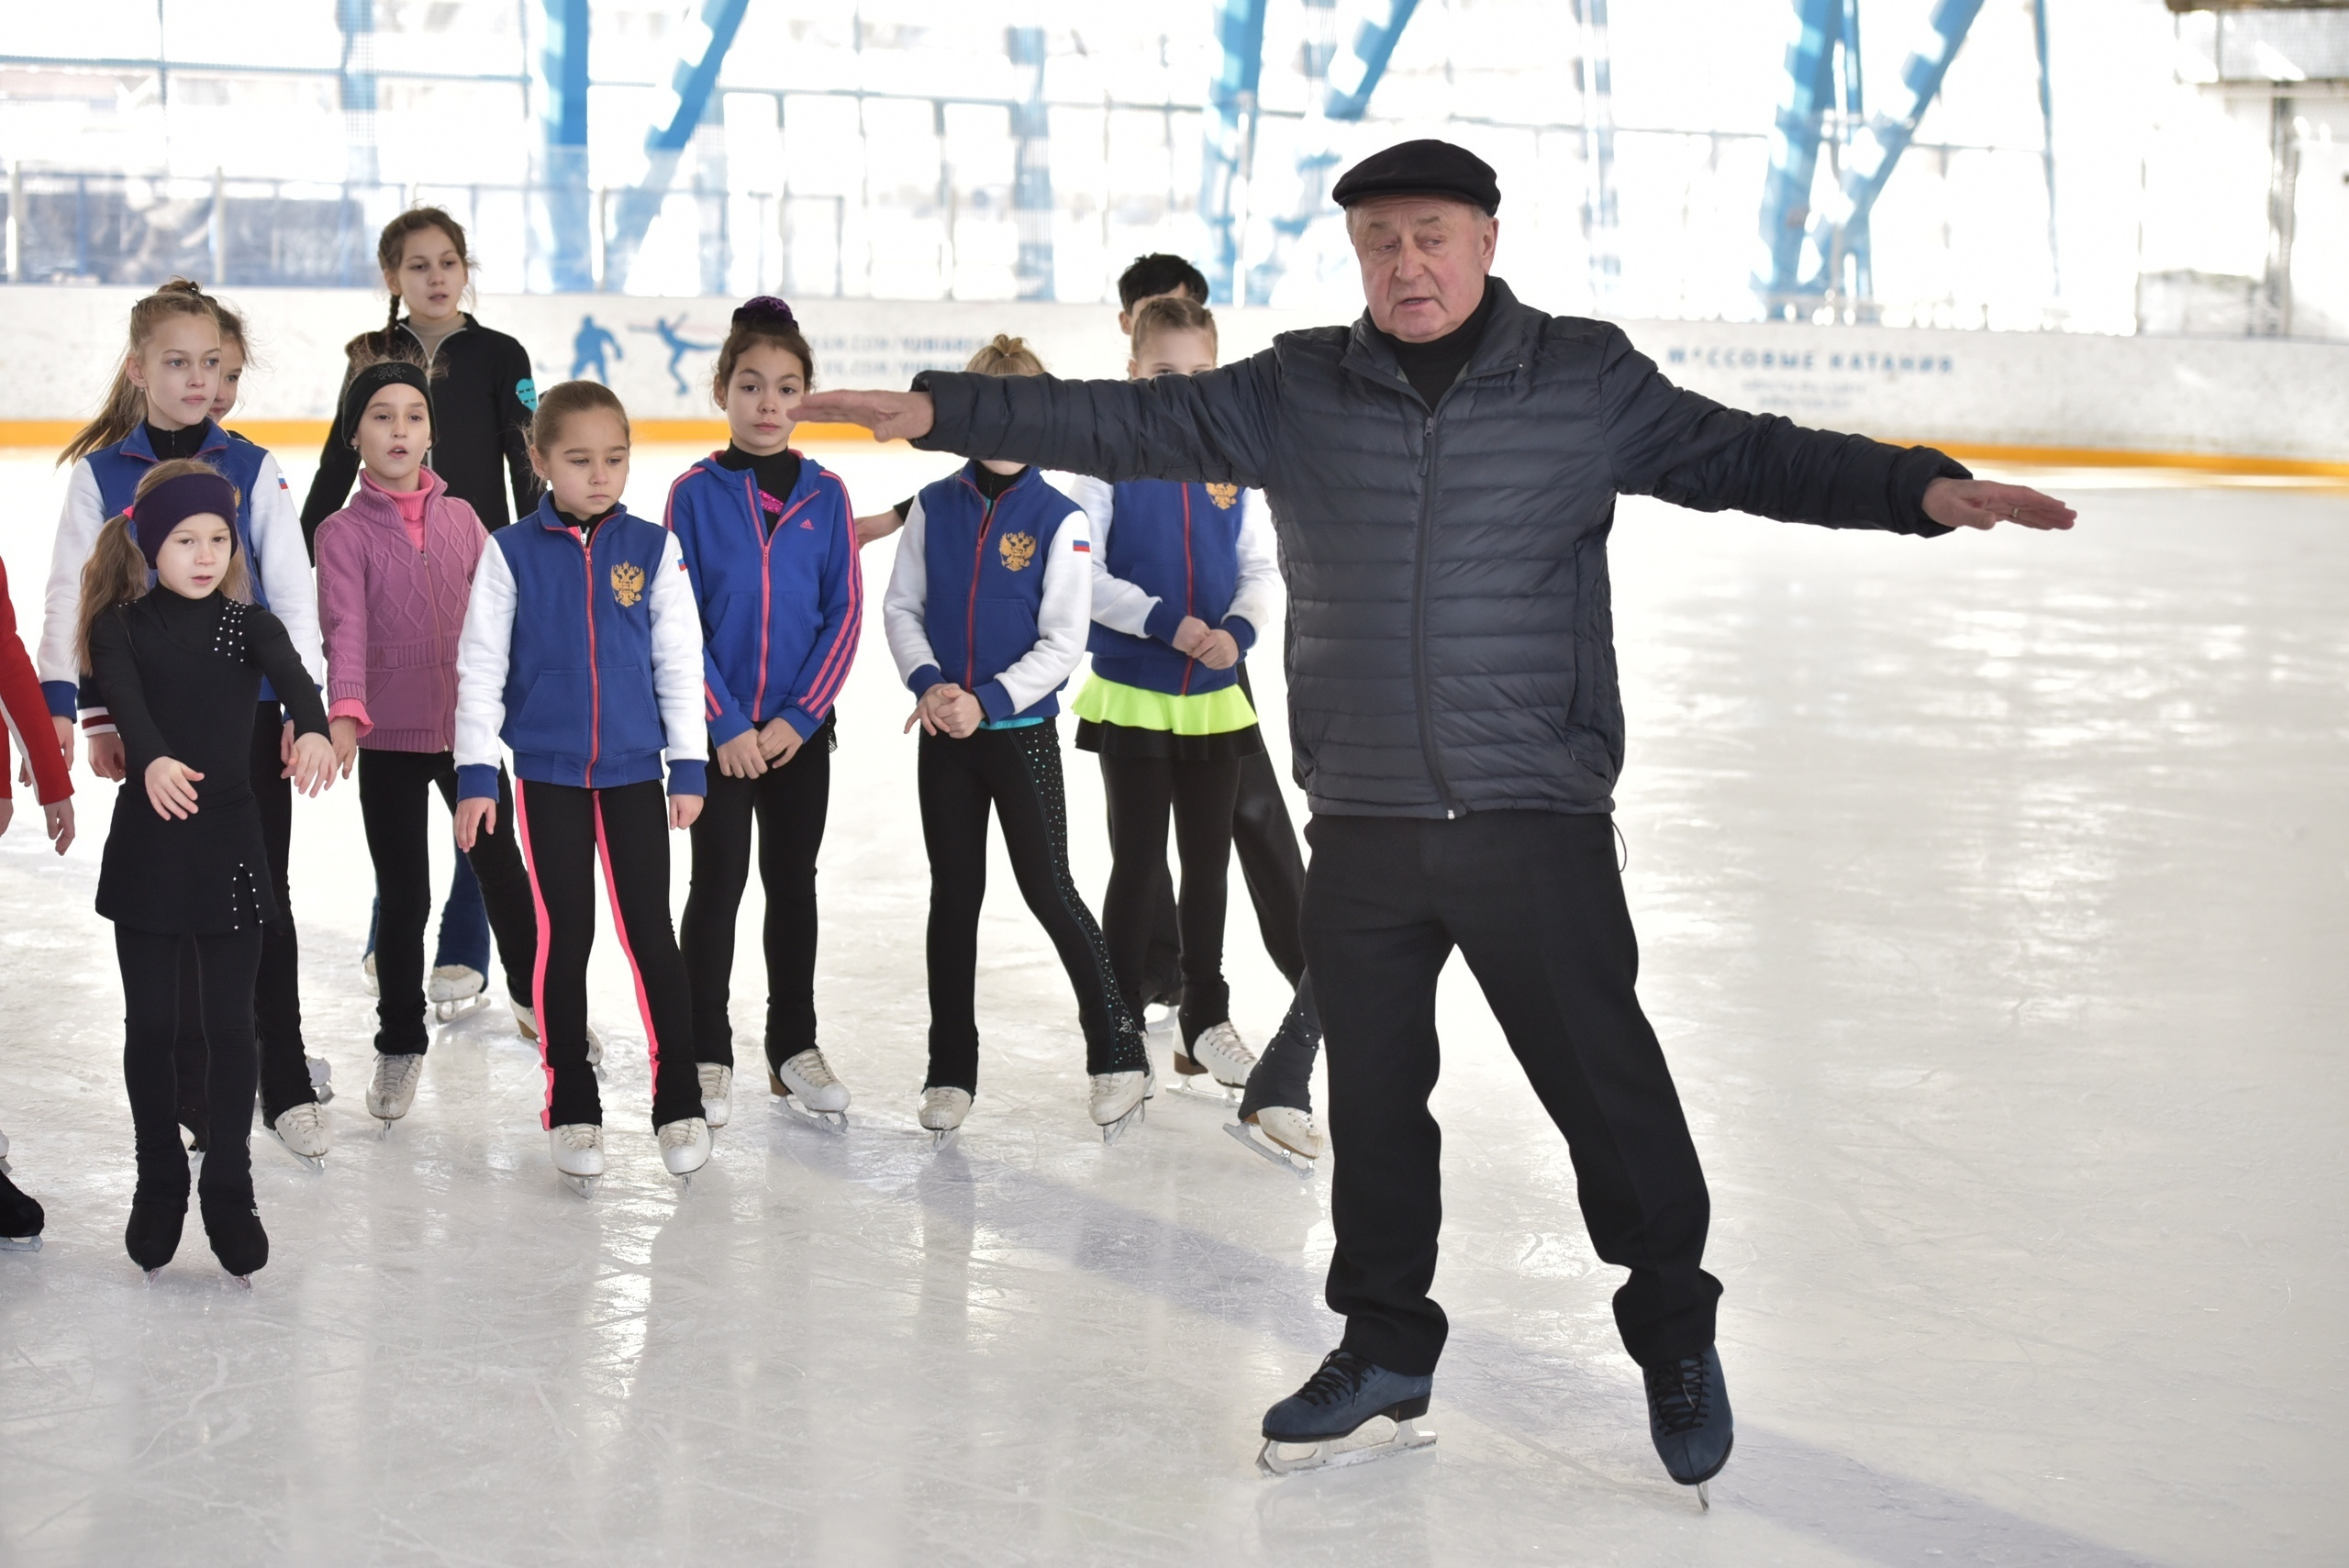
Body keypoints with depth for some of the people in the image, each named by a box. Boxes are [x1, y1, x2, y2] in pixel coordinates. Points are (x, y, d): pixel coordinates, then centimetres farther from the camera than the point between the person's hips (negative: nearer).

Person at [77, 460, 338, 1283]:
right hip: (146, 842, 0)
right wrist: (151, 760, -44)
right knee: (150, 1024, 7)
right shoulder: (121, 626, -2)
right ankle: (159, 1186, 22)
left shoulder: (248, 625, 1)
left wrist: (313, 729, -43)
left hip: (230, 843, 1)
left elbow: (292, 674, -20)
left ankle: (229, 1193, 14)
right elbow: (124, 698, -22)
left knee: (231, 1025, 3)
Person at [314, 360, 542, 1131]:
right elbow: (344, 627, -21)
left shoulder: (460, 518, 3)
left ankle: (533, 990, 38)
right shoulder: (344, 531, -7)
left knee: (502, 866, 14)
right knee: (403, 895, 4)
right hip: (388, 741, -3)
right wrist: (344, 714, -36)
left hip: (468, 729, 3)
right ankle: (399, 1044, 19)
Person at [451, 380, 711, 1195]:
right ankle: (571, 1107, 17)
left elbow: (679, 661, 3)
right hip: (547, 776, 0)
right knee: (564, 939, 6)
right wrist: (475, 773, -5)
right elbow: (480, 667, -2)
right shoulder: (511, 554, -3)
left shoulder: (652, 548, -1)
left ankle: (679, 1100, 13)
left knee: (651, 935, 2)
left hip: (634, 770, 0)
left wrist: (689, 764, 1)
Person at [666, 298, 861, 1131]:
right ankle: (708, 1056, 13)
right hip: (717, 730, -2)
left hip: (800, 730, 2)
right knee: (718, 884, 3)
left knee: (794, 883, 11)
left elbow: (845, 613, -1)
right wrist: (727, 723, -12)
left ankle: (795, 1046, 22)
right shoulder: (695, 493, -5)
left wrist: (797, 716, -9)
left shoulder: (825, 493, 0)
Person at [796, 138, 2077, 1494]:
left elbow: (1747, 457, 0)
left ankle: (1676, 1334, 24)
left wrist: (1921, 489, -12)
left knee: (1603, 1077, 2)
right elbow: (1128, 423, 2)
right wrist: (941, 411, -5)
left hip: (1537, 819, -2)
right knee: (1372, 1091, 12)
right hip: (1363, 824, 3)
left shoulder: (1587, 382, 0)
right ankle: (1386, 1343, 30)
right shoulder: (1294, 392, 4)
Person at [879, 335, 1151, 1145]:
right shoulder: (935, 508, 2)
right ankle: (951, 1070, 18)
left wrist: (987, 701, -20)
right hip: (944, 732, 4)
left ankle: (1117, 1052, 11)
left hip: (1022, 730, -3)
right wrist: (928, 682, -13)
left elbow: (1062, 644, -11)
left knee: (1048, 889, -3)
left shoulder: (1059, 519, -9)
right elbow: (901, 607, 4)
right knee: (954, 895, 9)